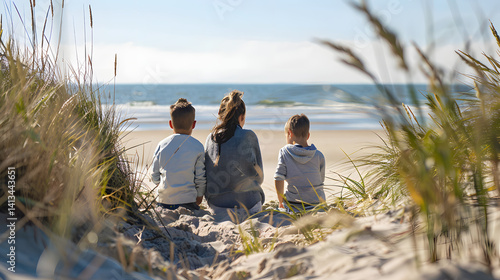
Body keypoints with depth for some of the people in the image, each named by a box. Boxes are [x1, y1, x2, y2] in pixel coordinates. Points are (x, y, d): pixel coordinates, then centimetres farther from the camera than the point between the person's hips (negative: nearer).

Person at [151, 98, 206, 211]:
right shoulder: (197, 147, -2)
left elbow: (155, 177, 10)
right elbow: (200, 177, 3)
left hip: (163, 201, 3)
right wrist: (199, 195, 19)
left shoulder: (162, 145, 5)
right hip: (188, 201, -2)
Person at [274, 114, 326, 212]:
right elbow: (321, 180, 10)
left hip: (294, 206, -1)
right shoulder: (319, 156, 4)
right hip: (317, 204, 1)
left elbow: (278, 179, -2)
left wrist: (280, 201, 10)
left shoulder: (284, 152, 1)